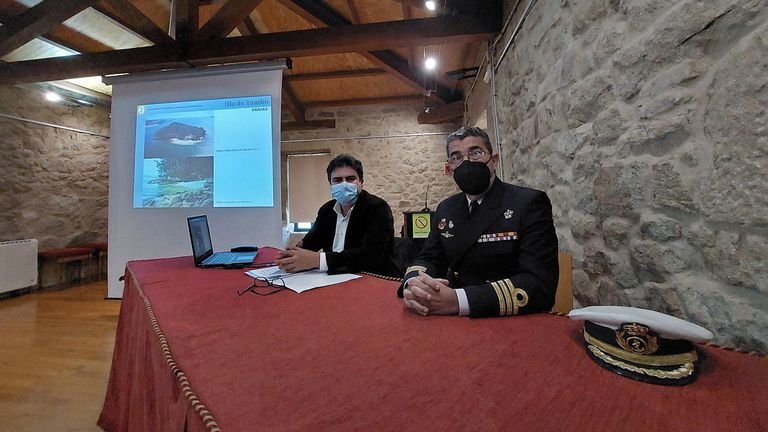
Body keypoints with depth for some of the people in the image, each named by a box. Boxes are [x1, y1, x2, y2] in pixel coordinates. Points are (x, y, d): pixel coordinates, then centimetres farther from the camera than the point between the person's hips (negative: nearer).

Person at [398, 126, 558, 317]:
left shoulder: (530, 203, -9)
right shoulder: (446, 209, 8)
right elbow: (429, 259, 7)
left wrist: (458, 300, -28)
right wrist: (414, 283, -16)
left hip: (510, 323, -4)